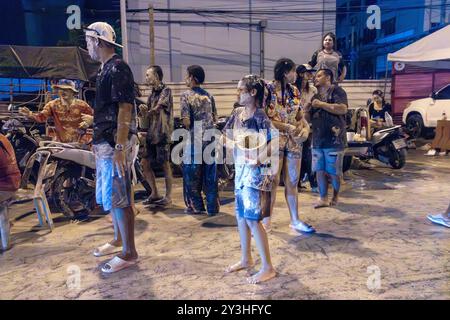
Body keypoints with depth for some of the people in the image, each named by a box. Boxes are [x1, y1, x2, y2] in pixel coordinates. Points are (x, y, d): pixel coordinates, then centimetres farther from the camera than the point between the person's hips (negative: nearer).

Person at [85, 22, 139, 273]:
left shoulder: (118, 68, -12)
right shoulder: (107, 69, 17)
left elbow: (125, 109, -20)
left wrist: (120, 148, -25)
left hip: (116, 144, -10)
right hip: (105, 143, 10)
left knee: (118, 199, -4)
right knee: (109, 196, 18)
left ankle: (129, 253, 8)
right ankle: (119, 241, 34)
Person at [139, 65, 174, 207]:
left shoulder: (166, 90, -4)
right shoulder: (152, 94, 19)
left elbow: (157, 109, -13)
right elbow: (148, 114, 14)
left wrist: (147, 112, 4)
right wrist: (144, 110, -7)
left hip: (163, 133, -8)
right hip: (151, 133, 8)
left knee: (165, 164, -2)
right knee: (145, 164, 7)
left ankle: (168, 196, 8)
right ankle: (154, 193, 20)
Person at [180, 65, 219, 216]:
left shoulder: (186, 95, -7)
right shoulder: (208, 95, 9)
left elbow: (186, 121, -14)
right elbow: (215, 118, 9)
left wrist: (190, 129, 5)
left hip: (195, 140, -5)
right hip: (210, 138, 5)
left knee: (192, 173, 8)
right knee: (210, 174, 10)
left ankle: (196, 206, 16)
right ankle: (213, 207, 15)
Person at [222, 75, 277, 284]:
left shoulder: (259, 116, -15)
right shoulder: (237, 113, 8)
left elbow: (276, 140, -26)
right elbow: (226, 136, 17)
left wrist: (259, 159, -25)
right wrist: (234, 147, 1)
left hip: (254, 170, -8)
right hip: (240, 168, 8)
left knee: (252, 218, -6)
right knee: (240, 215, 14)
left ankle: (268, 267, 7)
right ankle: (246, 259, 30)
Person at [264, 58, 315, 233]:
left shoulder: (294, 90, 10)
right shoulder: (269, 89, -9)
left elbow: (299, 115, 15)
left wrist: (305, 125, -6)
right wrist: (286, 126, -18)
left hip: (293, 141, 6)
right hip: (274, 140, -6)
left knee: (292, 182, 10)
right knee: (273, 181, 1)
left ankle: (295, 220, 20)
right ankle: (266, 220, 15)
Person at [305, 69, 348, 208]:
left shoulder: (336, 90, -1)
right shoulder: (315, 96, 21)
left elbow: (343, 109, -17)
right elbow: (309, 117, 24)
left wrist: (321, 104, -14)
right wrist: (306, 109, 3)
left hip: (334, 139, -6)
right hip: (317, 140, 6)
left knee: (334, 172, 2)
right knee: (320, 170, 5)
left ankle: (335, 196, 20)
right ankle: (323, 198, 14)